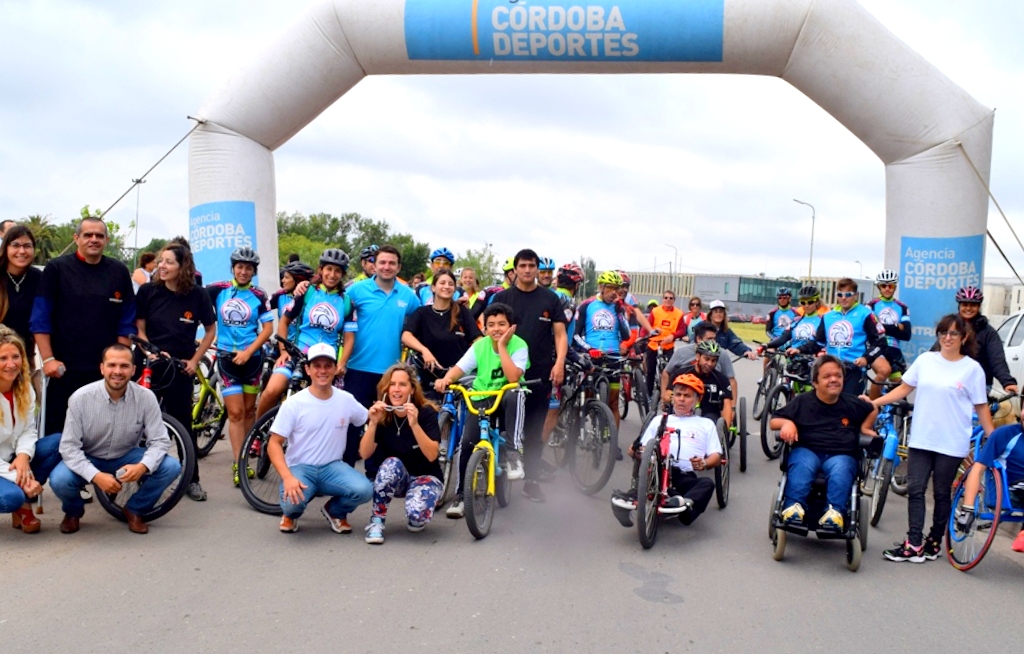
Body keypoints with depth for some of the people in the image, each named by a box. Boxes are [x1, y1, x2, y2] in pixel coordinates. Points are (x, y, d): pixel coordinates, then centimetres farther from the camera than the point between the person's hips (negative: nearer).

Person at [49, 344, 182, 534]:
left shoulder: (146, 397, -18)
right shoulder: (81, 398, -21)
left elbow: (160, 441, -15)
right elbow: (69, 447, -20)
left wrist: (143, 466, -36)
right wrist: (96, 476, -35)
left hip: (127, 458, 1)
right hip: (88, 460, -1)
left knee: (171, 467, -22)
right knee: (59, 480, -31)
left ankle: (134, 510, 6)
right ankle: (73, 512, 8)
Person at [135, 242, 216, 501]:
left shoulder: (198, 295, -5)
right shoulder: (147, 291, -4)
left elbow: (211, 330, 6)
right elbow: (139, 328, 0)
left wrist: (195, 360, -1)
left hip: (180, 369, 0)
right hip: (149, 365, 0)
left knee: (183, 424, 4)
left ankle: (192, 479, 13)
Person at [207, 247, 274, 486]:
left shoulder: (259, 296, -1)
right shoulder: (218, 290, -2)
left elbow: (268, 328, -4)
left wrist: (248, 351, -12)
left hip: (251, 356, 1)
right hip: (227, 356, -1)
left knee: (249, 410, 10)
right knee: (236, 412, -6)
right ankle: (238, 464, -3)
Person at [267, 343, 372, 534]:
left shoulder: (346, 400, 0)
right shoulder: (294, 403, -10)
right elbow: (274, 444, -11)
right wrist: (287, 477, -26)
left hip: (333, 466, 2)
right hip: (300, 467, -2)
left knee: (364, 490, -27)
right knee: (292, 501, -34)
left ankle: (335, 511, 10)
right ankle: (291, 513, 8)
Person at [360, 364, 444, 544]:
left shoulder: (426, 412, -17)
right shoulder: (381, 414, -9)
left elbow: (432, 455, -27)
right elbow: (365, 454, -18)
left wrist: (414, 424, -38)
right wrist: (373, 423, -31)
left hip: (425, 477, -2)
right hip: (394, 480, 2)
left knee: (416, 514, -32)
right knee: (391, 464, -34)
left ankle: (417, 520, 7)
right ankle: (376, 521, -16)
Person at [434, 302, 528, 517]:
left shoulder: (518, 345, -13)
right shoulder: (480, 345, -3)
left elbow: (513, 377, -27)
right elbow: (459, 368, -8)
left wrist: (501, 346, -25)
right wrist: (446, 379, -31)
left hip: (506, 398, -2)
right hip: (481, 398, 2)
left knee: (515, 395, -39)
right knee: (468, 442, -17)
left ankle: (512, 453, -30)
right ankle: (461, 496, -1)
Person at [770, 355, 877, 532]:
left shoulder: (852, 404, 15)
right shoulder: (802, 401, 8)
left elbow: (873, 410, 37)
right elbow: (773, 421, 7)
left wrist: (865, 428, 20)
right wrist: (786, 423, -14)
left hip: (841, 455, 1)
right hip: (807, 450, -1)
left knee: (841, 469, -35)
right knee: (802, 464, -36)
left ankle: (835, 511, -48)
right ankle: (794, 507, -48)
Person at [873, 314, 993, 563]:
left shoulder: (972, 368, -2)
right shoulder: (925, 360, 5)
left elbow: (981, 407, 1)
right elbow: (904, 388, 9)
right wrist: (874, 402, 1)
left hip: (951, 444, -3)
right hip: (921, 439, 3)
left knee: (942, 493, 8)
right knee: (915, 490, -1)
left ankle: (934, 542, 22)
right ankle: (914, 545, 0)